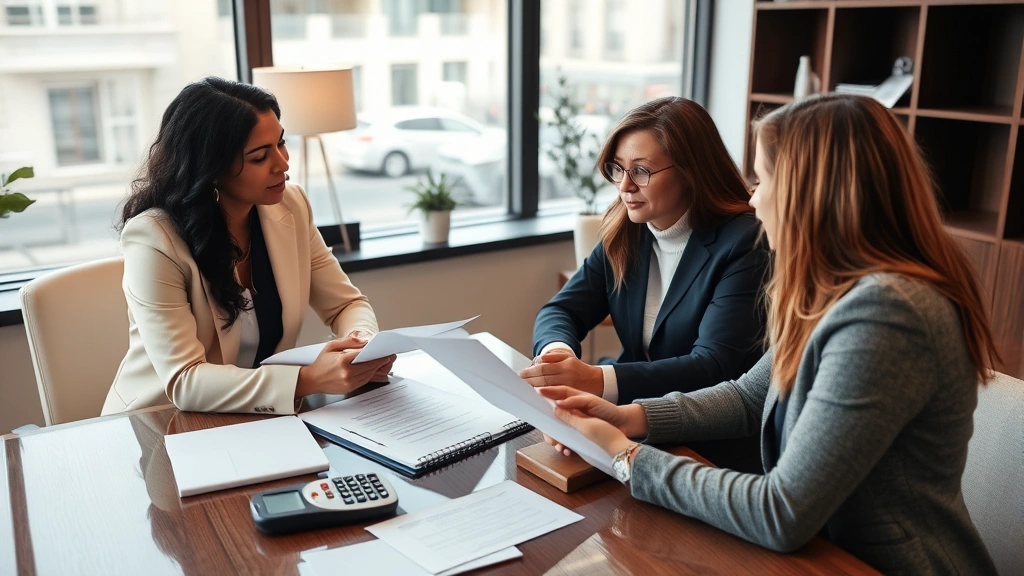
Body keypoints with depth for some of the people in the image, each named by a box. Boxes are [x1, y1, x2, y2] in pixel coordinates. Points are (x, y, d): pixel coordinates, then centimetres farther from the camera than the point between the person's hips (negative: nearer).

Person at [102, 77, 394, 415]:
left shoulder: (291, 207, -5)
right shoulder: (153, 239, -20)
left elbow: (346, 304, 3)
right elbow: (184, 383, -24)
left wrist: (364, 343, -20)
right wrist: (308, 380, -35)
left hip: (261, 416, 5)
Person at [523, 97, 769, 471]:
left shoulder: (743, 242, -15)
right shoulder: (623, 234, 3)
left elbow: (714, 366, -23)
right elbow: (561, 310, 3)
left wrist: (597, 381, -37)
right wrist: (558, 353, -23)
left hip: (715, 445, -6)